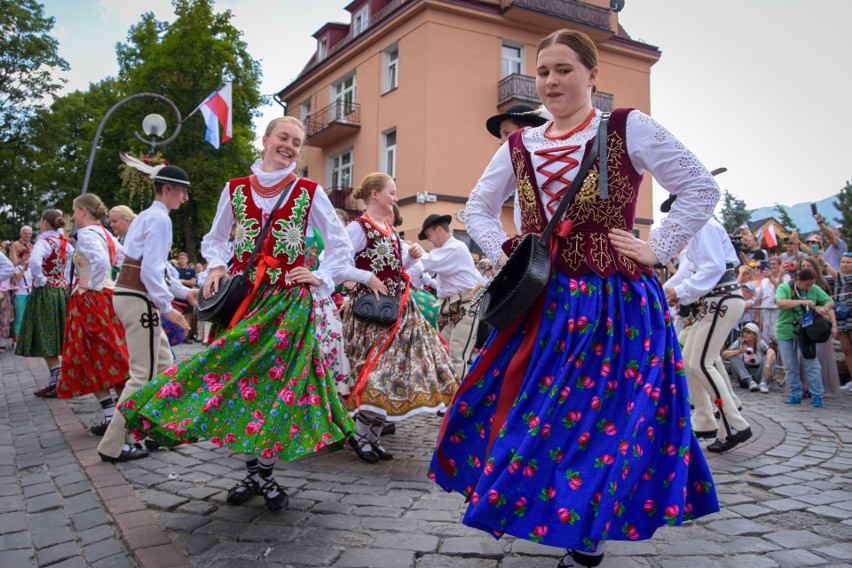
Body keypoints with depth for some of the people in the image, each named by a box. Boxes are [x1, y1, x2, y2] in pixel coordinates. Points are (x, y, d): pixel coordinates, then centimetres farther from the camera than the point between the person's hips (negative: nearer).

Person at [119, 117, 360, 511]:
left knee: (276, 377, -6)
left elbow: (340, 243, 8)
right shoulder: (235, 190, 8)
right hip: (241, 297, 3)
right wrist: (216, 266, 2)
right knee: (236, 375, 1)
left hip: (288, 301, -2)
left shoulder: (309, 193, 2)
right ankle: (254, 472, 15)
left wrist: (322, 277, -4)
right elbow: (215, 239, 20)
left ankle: (264, 470, 10)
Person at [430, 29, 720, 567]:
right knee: (528, 411, 8)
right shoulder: (519, 146, 10)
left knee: (604, 422, 0)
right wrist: (503, 251, 5)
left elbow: (702, 188, 0)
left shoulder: (628, 129, -2)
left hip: (618, 307, -4)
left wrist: (657, 249, -6)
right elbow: (478, 208, 20)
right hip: (542, 306, 5)